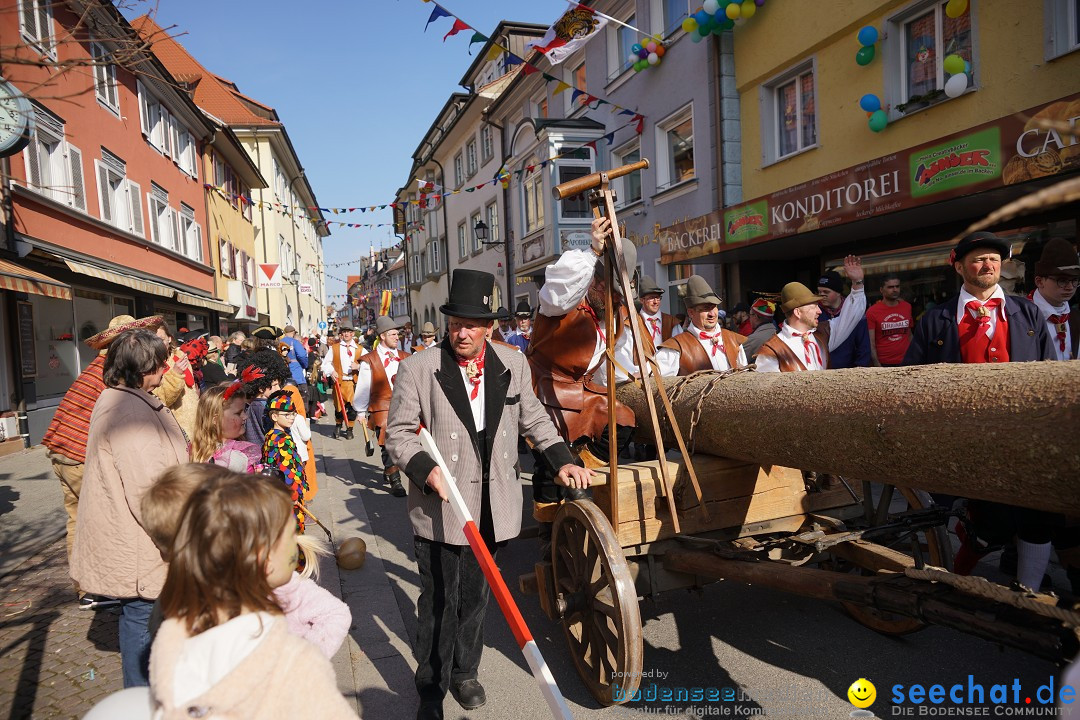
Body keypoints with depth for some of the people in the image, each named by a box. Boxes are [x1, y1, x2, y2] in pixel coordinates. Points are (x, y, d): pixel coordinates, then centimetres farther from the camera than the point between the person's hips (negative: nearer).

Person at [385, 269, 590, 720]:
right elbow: (397, 433, -5)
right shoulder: (417, 369, -8)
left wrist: (561, 459, 0)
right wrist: (425, 468, -22)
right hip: (439, 507, -3)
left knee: (475, 595, 20)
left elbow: (534, 419, 12)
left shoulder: (514, 365, 2)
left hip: (492, 508, 3)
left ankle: (464, 672, 43)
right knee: (439, 602, 7)